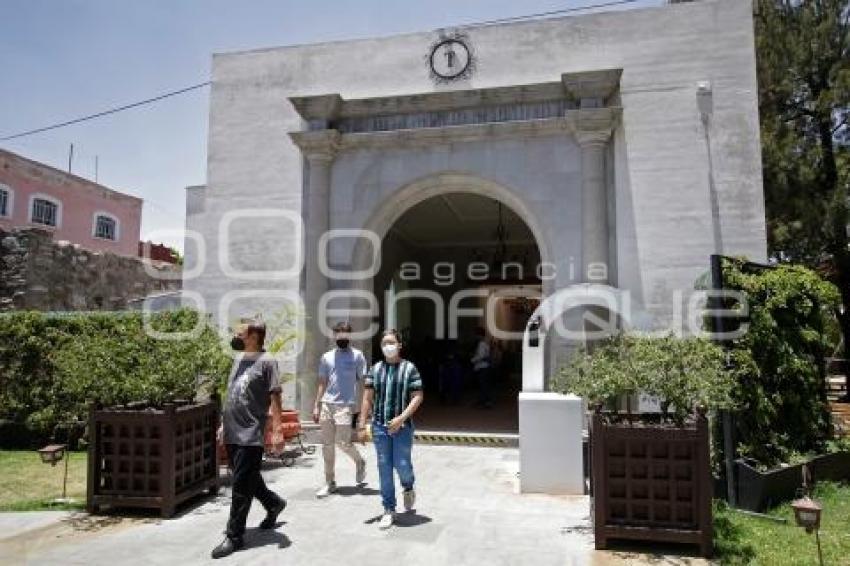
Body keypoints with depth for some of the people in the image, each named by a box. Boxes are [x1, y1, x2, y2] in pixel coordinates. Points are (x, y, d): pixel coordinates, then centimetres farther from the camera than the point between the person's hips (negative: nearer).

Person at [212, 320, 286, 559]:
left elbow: (275, 397, -13)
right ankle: (274, 503, 40)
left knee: (241, 485, -2)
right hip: (232, 432, 8)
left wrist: (277, 430, -18)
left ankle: (234, 536, 9)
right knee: (249, 479, 19)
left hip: (250, 434, -8)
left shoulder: (266, 362, -11)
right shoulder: (238, 359, 12)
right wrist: (224, 423, 20)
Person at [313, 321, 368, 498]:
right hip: (326, 404, 4)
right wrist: (316, 406, 10)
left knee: (343, 442, -8)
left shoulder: (357, 355, 1)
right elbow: (322, 383, 16)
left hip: (346, 405, -4)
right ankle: (330, 482, 18)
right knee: (327, 444, 6)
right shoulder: (327, 357, 13)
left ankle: (359, 462, 24)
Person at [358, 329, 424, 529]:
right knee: (384, 469, 7)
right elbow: (368, 397, 8)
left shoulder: (409, 368, -2)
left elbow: (418, 397, -6)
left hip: (402, 427, -3)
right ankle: (389, 510, 19)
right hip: (380, 426, 3)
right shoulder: (375, 369, 7)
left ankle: (408, 488, 34)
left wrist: (401, 418, -16)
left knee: (402, 465, -1)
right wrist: (362, 422, 1)